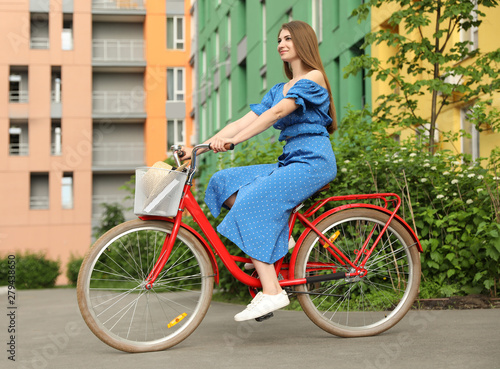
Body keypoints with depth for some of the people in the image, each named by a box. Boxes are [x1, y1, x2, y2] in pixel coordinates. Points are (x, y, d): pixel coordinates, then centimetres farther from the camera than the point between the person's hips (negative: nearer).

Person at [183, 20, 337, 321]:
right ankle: (281, 238, -3)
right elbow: (245, 121, 13)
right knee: (224, 181, -5)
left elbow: (277, 113, -19)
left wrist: (232, 141, -28)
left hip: (313, 161, -9)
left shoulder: (313, 78, -4)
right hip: (290, 162, 9)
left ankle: (272, 291, -27)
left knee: (250, 205, -25)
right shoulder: (280, 90, 21)